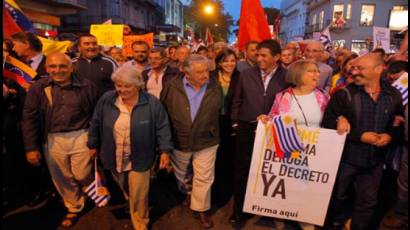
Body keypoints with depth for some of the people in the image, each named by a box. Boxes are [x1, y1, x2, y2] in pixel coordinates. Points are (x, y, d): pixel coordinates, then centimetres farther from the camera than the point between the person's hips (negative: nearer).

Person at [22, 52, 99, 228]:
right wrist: (31, 147, -3)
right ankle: (73, 208, 38)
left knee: (82, 176, 3)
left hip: (80, 137, -2)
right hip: (52, 140, 2)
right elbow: (29, 119, 0)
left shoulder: (85, 86, -4)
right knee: (62, 179, 13)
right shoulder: (38, 88, 0)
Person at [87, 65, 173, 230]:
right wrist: (93, 145, 12)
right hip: (114, 158, 3)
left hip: (139, 159, -3)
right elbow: (96, 124, 5)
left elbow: (162, 128, -8)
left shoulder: (151, 103, -14)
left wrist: (165, 150, -11)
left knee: (138, 196, 8)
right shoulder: (106, 100, -7)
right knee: (126, 192, 25)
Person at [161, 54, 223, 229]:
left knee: (204, 178, 9)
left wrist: (212, 130, 6)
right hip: (179, 141, 1)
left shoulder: (215, 87, -10)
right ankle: (189, 192, 55)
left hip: (206, 142, 0)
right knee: (182, 175, 23)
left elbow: (219, 112, 5)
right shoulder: (173, 86, -14)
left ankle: (201, 210, 32)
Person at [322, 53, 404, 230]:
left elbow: (400, 123, 10)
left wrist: (390, 135, -12)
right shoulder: (344, 94, -10)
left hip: (375, 160, 3)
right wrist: (359, 136, -19)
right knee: (338, 197, 14)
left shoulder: (394, 95, 0)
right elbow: (329, 124, -14)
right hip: (346, 157, -2)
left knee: (368, 201, 16)